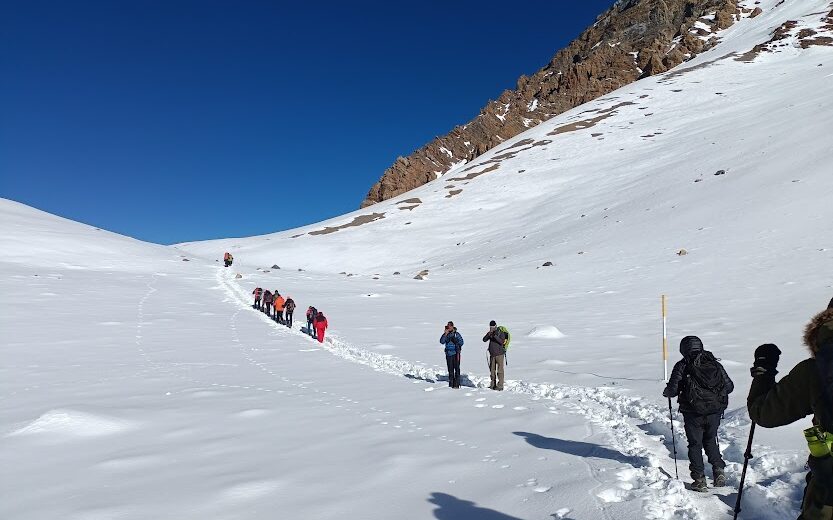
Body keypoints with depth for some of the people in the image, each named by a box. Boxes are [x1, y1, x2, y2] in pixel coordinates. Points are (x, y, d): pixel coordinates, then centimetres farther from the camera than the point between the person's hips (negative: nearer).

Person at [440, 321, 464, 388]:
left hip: (455, 354, -4)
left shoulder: (456, 334, -2)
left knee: (456, 369, -5)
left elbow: (461, 342, -4)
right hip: (448, 354, 4)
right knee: (450, 369, 10)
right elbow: (442, 341, -5)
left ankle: (456, 384, -2)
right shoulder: (446, 334, 7)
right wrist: (445, 334, -14)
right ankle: (451, 384, 17)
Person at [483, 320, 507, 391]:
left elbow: (502, 341, -20)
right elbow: (484, 340, -2)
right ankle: (493, 385, 18)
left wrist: (495, 336, -29)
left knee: (500, 370, -6)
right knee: (492, 370, 9)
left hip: (499, 354, -5)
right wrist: (488, 334, -19)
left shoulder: (501, 333, -6)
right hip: (492, 354, 5)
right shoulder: (490, 333, 8)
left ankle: (500, 386, -6)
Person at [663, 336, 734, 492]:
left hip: (693, 413, -4)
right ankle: (719, 470, 15)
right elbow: (729, 386, 10)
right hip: (715, 412, 4)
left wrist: (666, 392, 12)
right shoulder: (715, 364, 5)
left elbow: (672, 389, -11)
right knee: (710, 440, 25)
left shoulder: (682, 366, -7)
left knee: (695, 444, 9)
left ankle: (699, 479, 8)